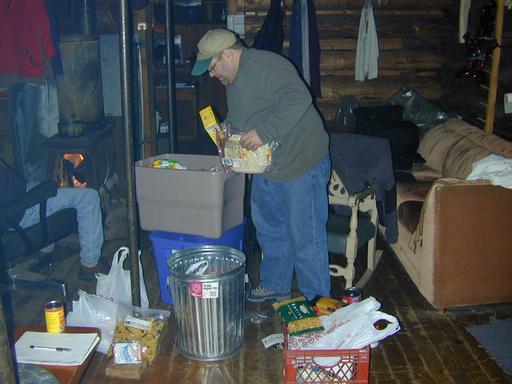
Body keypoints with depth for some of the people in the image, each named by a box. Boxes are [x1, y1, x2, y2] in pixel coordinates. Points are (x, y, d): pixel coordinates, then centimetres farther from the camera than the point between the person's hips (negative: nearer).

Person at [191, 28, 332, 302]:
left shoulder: (268, 67, -20)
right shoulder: (234, 78, 12)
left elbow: (299, 99, -33)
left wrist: (263, 132, -34)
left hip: (301, 166, -10)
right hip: (264, 169, 10)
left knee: (306, 238, -2)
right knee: (269, 230, 21)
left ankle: (317, 301, 13)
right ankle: (275, 285, 39)